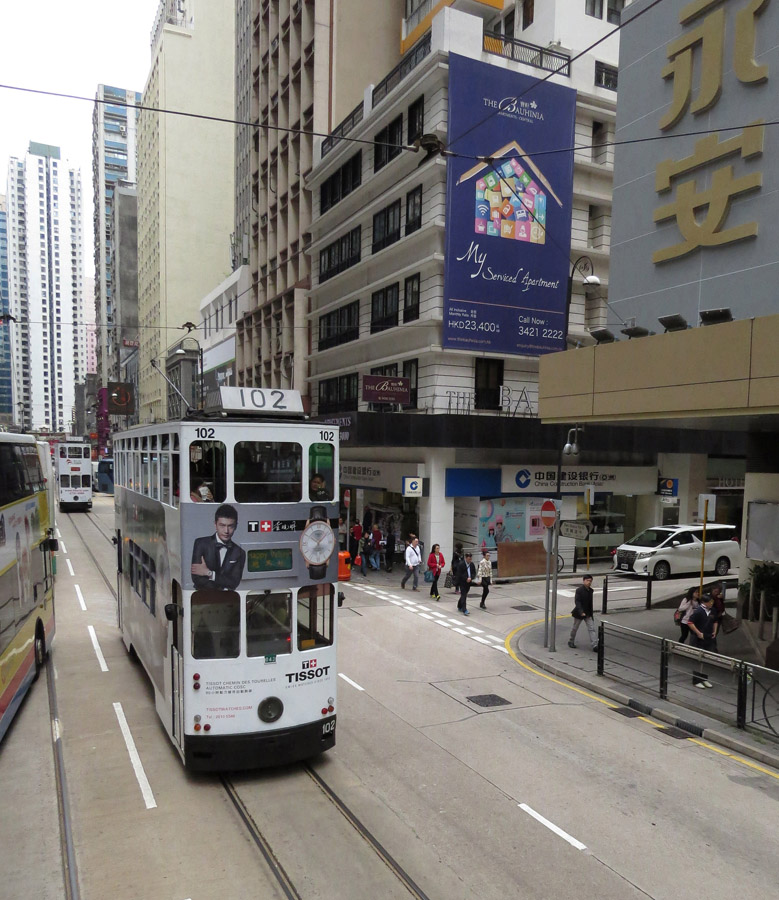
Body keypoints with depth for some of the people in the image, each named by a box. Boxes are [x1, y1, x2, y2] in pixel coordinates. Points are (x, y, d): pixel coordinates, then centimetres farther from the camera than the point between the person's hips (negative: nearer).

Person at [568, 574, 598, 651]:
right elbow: (577, 602, -22)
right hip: (579, 613, -5)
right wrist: (581, 612, -31)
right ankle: (571, 641, 30)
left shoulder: (591, 591, 5)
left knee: (592, 628, -4)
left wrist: (590, 613, 14)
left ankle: (595, 645, -6)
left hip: (588, 613, 6)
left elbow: (590, 603, 14)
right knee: (575, 628, 10)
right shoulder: (579, 590, -16)